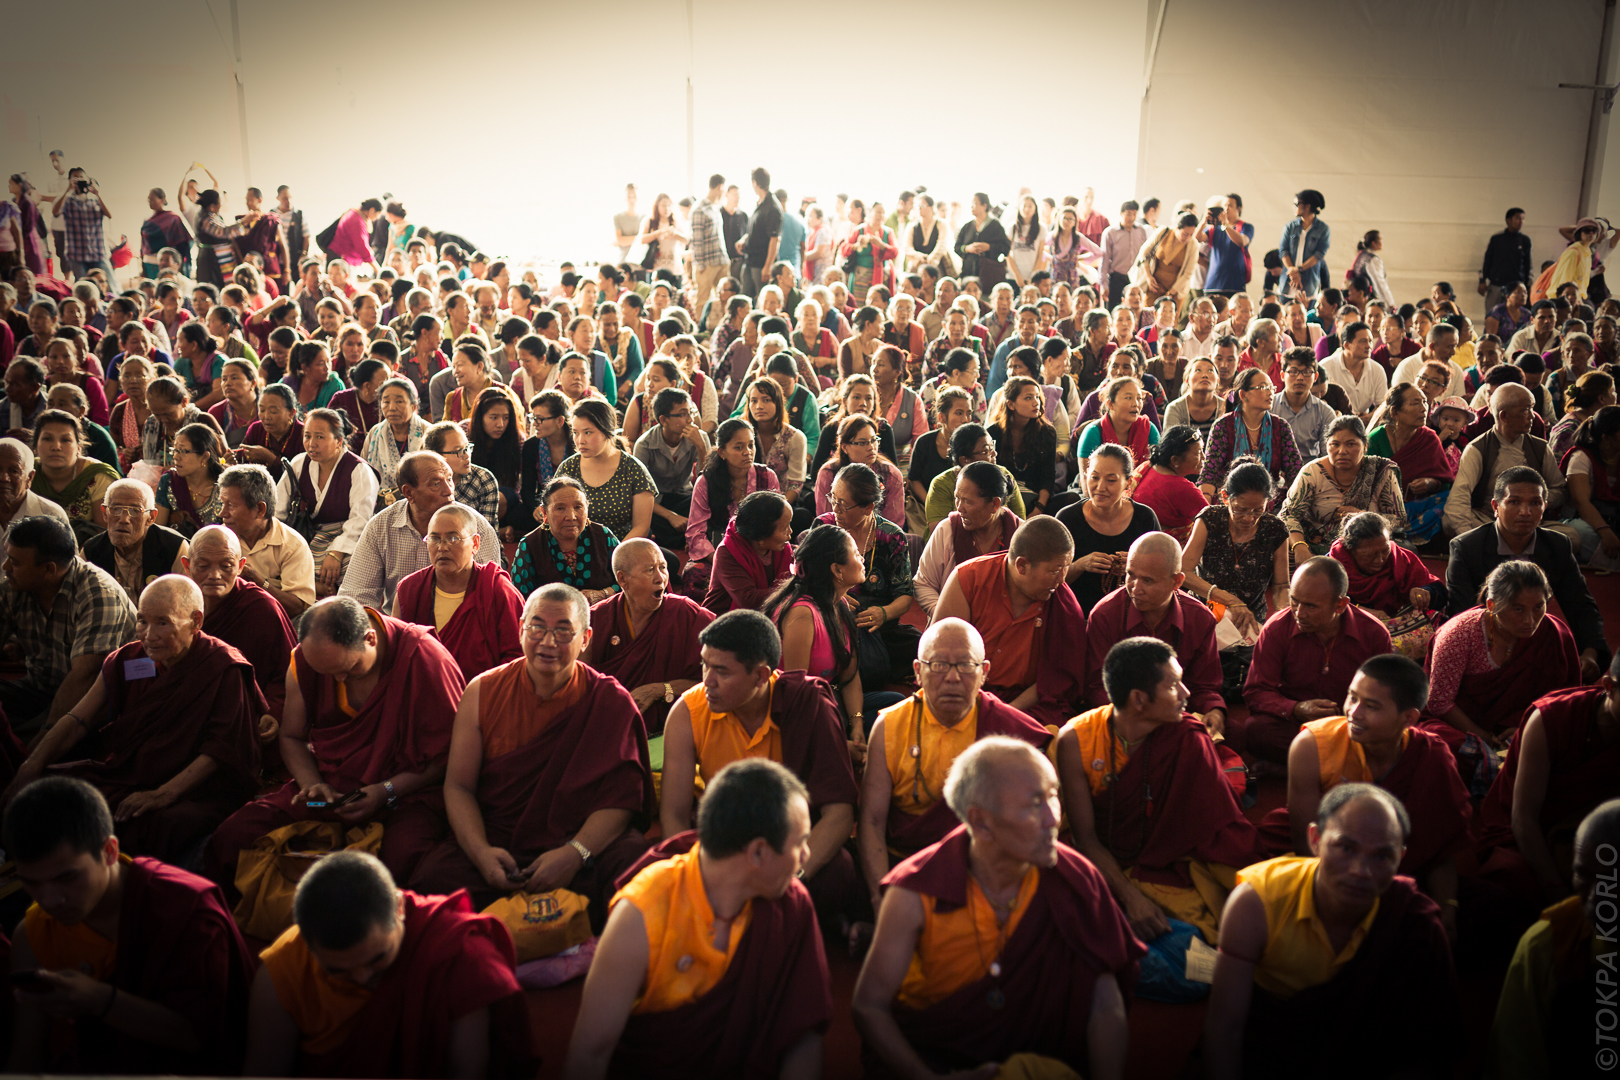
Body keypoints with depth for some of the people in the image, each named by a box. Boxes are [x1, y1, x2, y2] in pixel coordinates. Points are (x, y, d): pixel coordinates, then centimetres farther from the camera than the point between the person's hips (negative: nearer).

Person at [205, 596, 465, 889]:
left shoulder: (425, 657, -16)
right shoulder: (305, 659, 0)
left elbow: (447, 755, -9)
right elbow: (291, 737, 16)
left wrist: (386, 791, -19)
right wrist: (312, 783, -3)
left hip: (405, 793, -4)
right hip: (327, 789, 5)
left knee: (403, 861, -37)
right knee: (227, 842, -17)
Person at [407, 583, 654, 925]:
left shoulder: (612, 702, 0)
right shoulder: (482, 692, 6)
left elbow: (621, 798, -5)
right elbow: (458, 785, 6)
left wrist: (574, 853, -22)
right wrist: (480, 852, -13)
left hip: (586, 842, -1)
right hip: (497, 842, 2)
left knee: (633, 866, -33)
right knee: (433, 877, -29)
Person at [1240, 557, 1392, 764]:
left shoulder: (1375, 634, -5)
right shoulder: (1276, 628, -7)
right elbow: (1256, 692, -5)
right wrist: (1296, 710, -25)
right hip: (1289, 722, 0)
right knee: (1256, 729, -34)